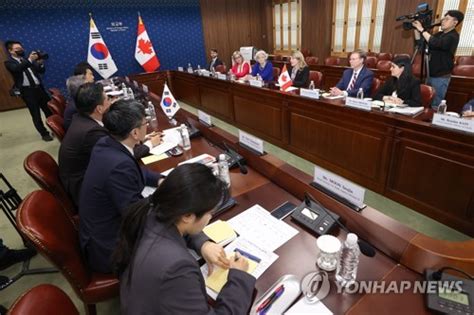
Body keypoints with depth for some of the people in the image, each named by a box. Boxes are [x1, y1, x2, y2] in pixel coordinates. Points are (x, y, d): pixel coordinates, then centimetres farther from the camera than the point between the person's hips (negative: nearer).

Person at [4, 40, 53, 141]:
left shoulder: (27, 60, 14)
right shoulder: (9, 63, -1)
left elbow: (41, 71, 13)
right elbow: (17, 69, -23)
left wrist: (40, 63, -8)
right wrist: (30, 60, -32)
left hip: (39, 88, 4)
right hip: (27, 91, -4)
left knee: (49, 110, 10)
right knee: (36, 114, 1)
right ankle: (44, 134, 10)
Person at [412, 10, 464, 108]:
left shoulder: (453, 37, -12)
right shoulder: (440, 34, 13)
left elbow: (435, 43, -29)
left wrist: (422, 29, -24)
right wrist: (416, 29, -2)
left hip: (441, 77, -8)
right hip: (431, 74, 8)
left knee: (436, 105, -6)